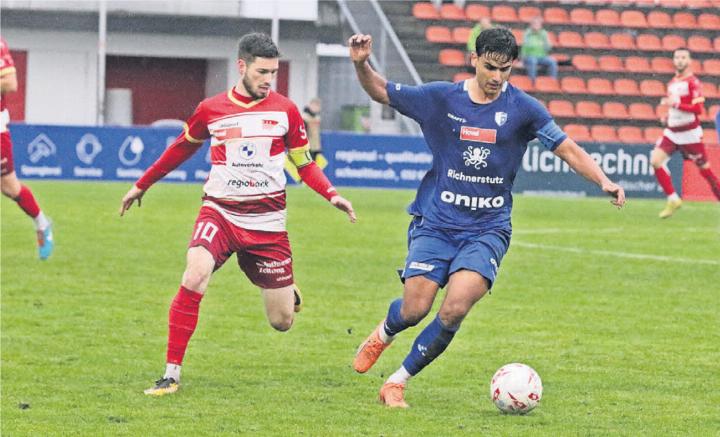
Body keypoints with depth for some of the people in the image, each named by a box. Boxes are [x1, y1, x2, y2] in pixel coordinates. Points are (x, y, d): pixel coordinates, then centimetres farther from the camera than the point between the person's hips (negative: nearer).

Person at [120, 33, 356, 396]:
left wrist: (332, 195, -5)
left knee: (282, 322, 2)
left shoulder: (285, 110, 1)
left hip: (267, 222, 1)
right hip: (220, 212, -1)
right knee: (195, 275, -30)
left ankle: (288, 292, 43)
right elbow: (182, 147, 20)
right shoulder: (211, 110, 1)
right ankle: (171, 373, -23)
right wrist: (142, 185, 27)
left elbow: (304, 163, 12)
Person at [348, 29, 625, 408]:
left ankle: (397, 382, -1)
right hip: (435, 223, 0)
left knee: (455, 309, -20)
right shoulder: (440, 98, -1)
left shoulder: (523, 109, -2)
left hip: (487, 230, 0)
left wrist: (603, 181, -16)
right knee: (415, 309, -11)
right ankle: (384, 333, 29)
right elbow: (381, 92, 9)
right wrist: (361, 64, -11)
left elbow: (567, 149, 0)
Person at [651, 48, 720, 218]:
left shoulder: (692, 82, -11)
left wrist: (675, 104, -28)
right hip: (672, 132, 6)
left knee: (704, 169, 2)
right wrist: (667, 117, 10)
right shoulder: (672, 83, 12)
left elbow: (698, 108, -21)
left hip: (690, 133, -6)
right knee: (655, 160, -13)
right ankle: (673, 199, -6)